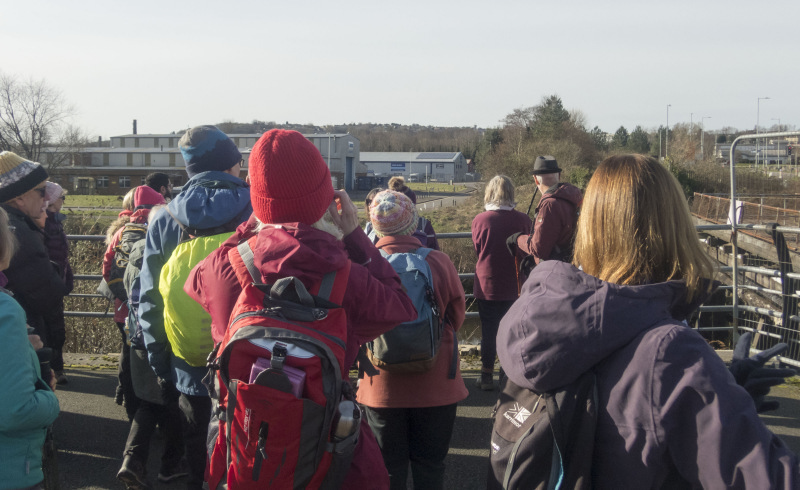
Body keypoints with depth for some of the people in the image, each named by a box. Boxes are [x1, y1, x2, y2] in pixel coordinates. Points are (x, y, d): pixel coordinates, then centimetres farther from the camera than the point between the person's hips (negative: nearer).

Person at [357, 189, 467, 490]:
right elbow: (457, 314, 1)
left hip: (382, 384, 0)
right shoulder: (438, 262, -14)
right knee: (430, 465, 15)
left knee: (388, 466, 15)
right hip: (434, 383, 0)